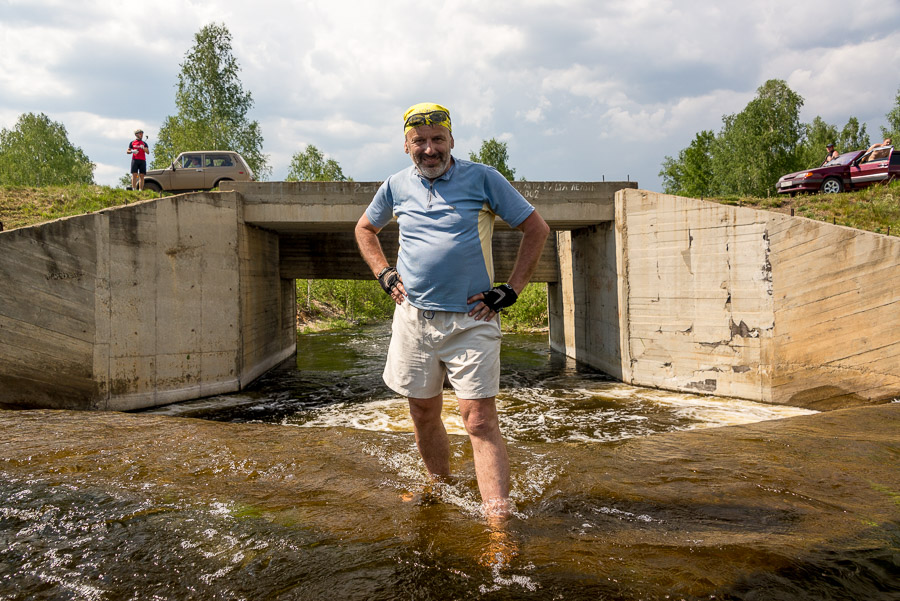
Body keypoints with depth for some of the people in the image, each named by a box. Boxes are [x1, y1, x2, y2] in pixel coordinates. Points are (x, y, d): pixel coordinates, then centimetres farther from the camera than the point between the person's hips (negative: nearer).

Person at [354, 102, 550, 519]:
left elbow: (536, 229, 2)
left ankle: (498, 519, -8)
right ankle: (441, 486, 36)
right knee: (424, 414, 14)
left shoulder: (482, 178, -2)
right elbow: (364, 229, 26)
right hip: (413, 318, 4)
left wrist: (511, 290, -5)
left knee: (481, 422, -9)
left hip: (472, 320, -4)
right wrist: (385, 275, 11)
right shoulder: (397, 186, 8)